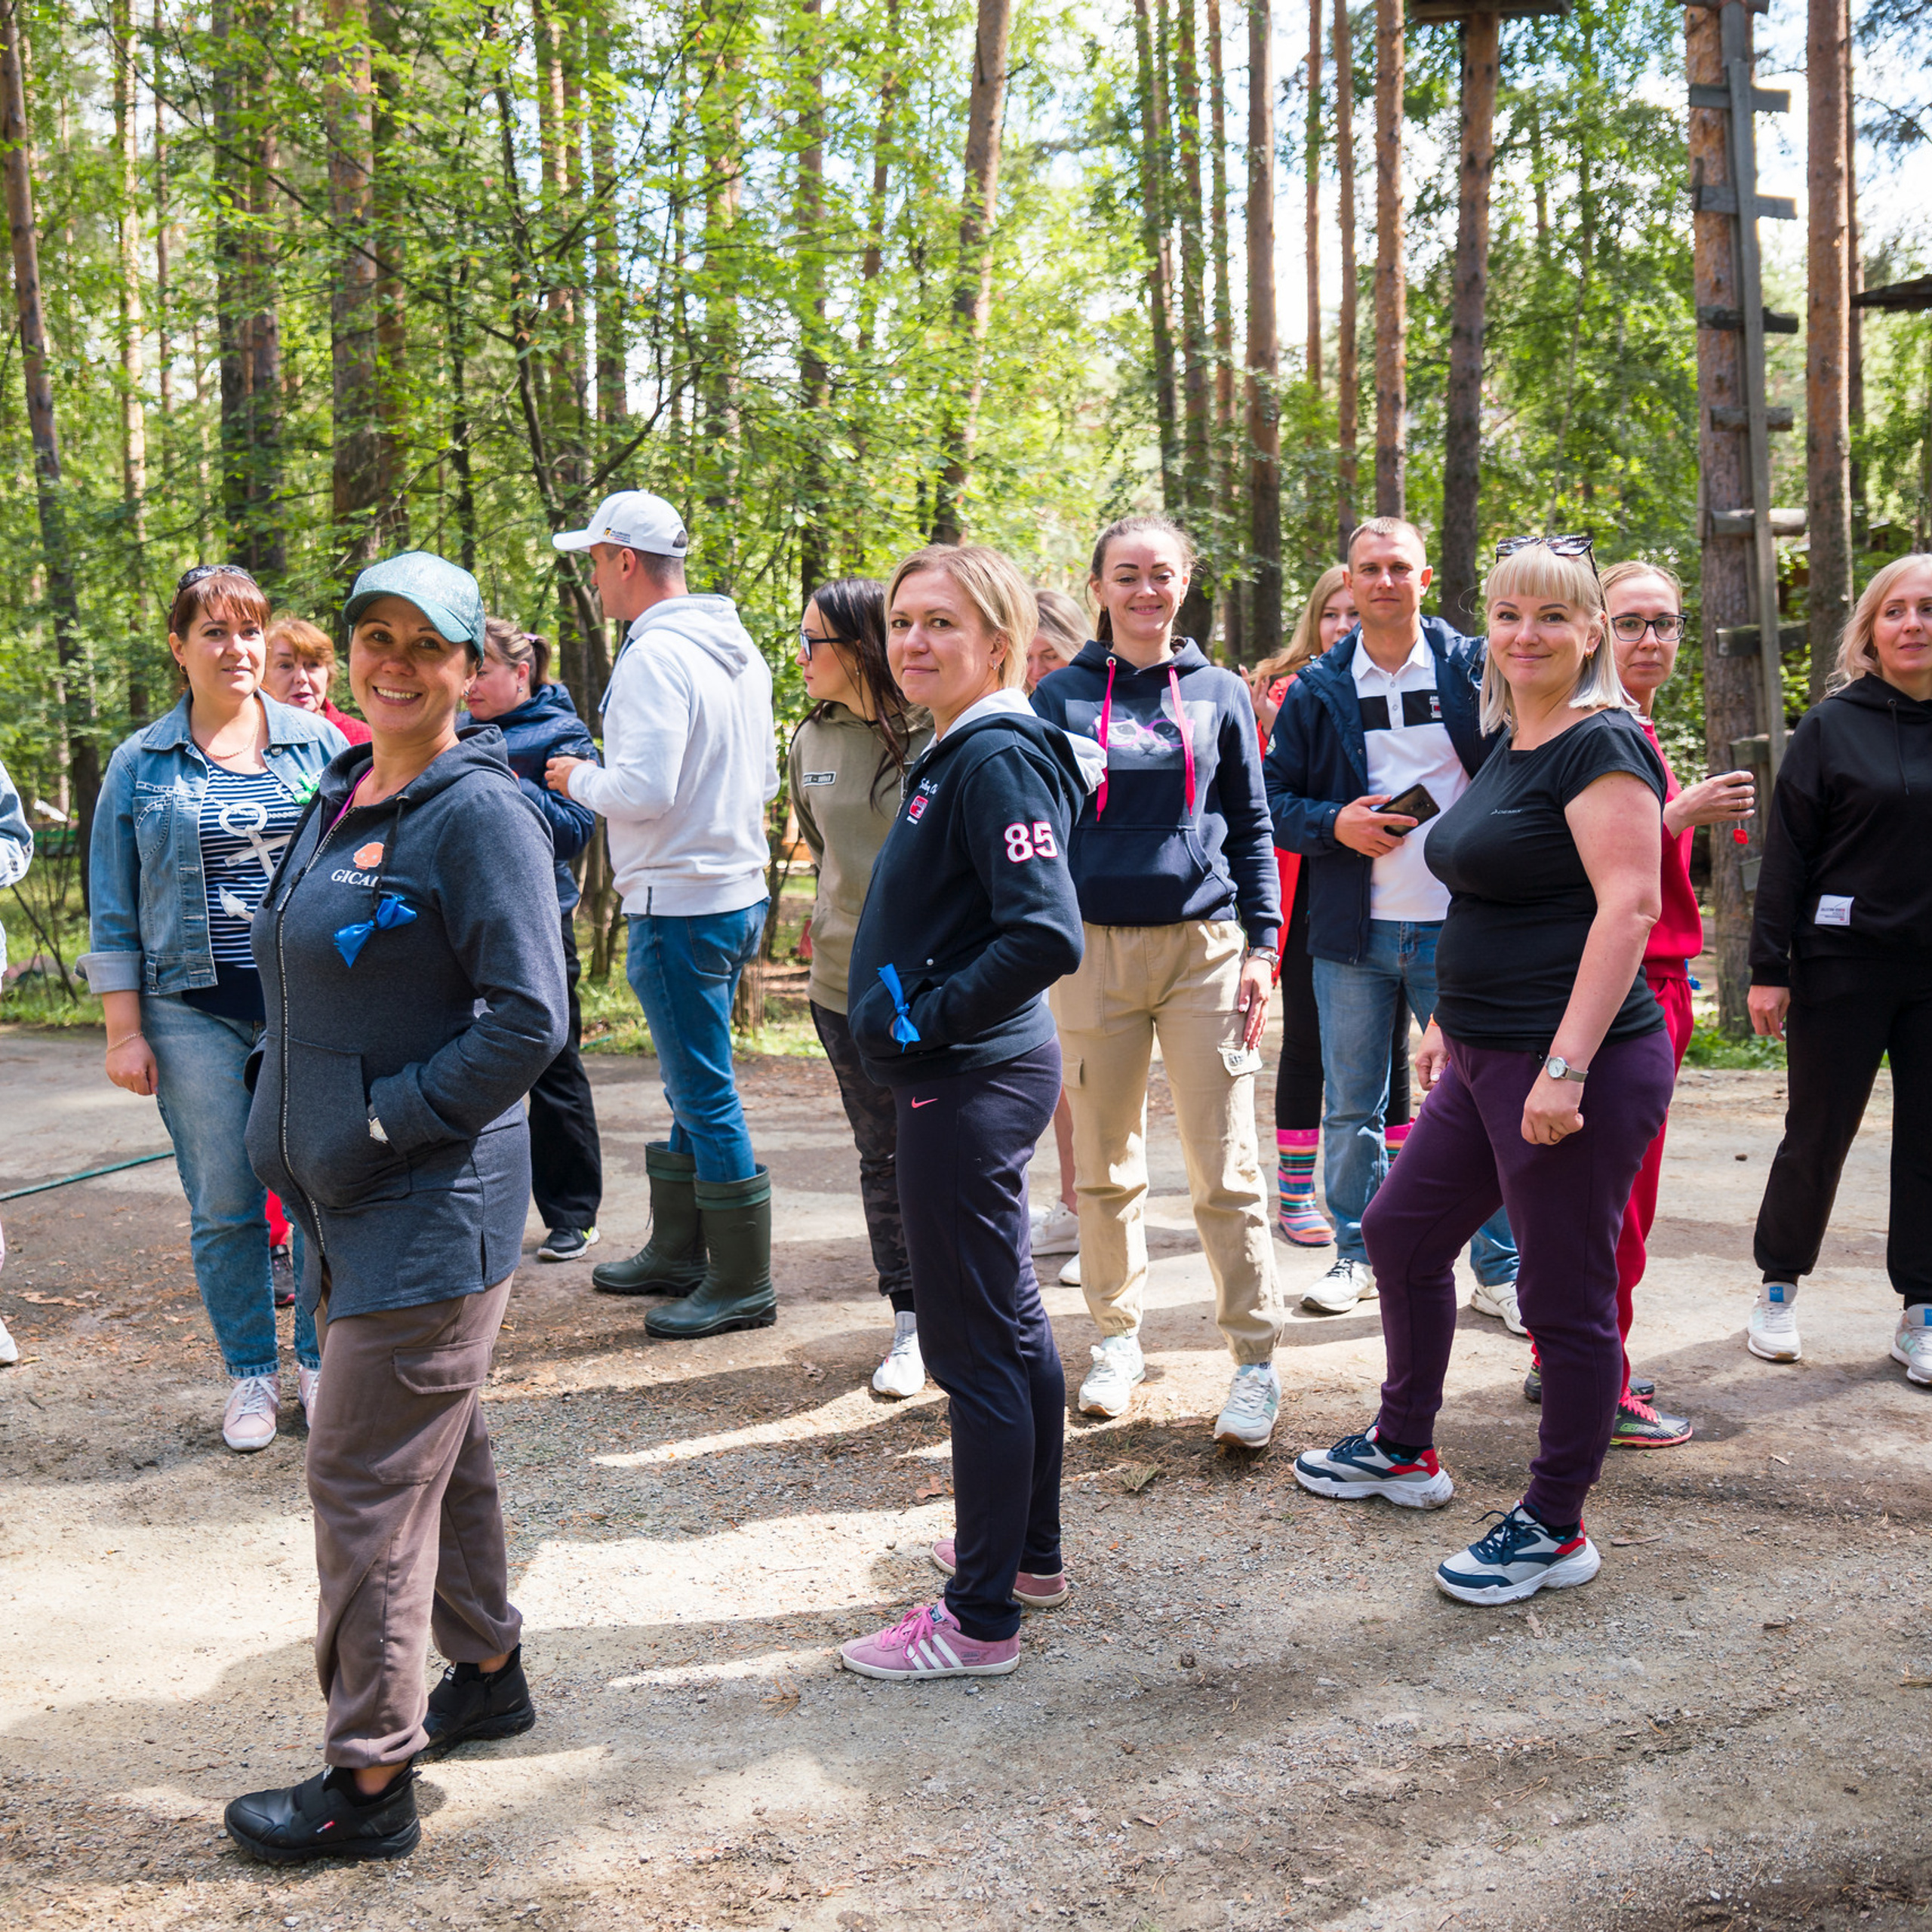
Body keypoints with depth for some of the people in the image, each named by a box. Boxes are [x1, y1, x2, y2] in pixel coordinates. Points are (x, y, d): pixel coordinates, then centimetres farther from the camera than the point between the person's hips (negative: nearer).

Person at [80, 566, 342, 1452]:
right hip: (194, 1012, 0)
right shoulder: (141, 764, 6)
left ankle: (319, 1362, 20)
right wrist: (124, 1032, 1)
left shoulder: (317, 742, 5)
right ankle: (250, 1373, 19)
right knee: (223, 1204, 4)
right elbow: (114, 911, 7)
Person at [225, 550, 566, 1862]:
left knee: (367, 1477, -3)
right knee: (439, 1449, 20)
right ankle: (490, 1672, 37)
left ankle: (371, 1780, 9)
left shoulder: (479, 812, -15)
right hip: (351, 1195, 8)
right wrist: (296, 1135, 12)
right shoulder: (340, 799, 11)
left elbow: (528, 1022, -20)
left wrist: (379, 1123, -18)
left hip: (434, 1200, -8)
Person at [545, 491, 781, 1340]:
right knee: (691, 1085, 19)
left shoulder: (655, 656, -18)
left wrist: (580, 778, -6)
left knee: (707, 1094, -2)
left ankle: (743, 1284, 6)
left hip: (680, 909, -10)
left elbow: (644, 791, -25)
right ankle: (677, 1252, 30)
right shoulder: (739, 650, 11)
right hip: (737, 891, 10)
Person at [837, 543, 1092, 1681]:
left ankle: (981, 1620, 8)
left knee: (974, 1345, -3)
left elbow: (1046, 933, -28)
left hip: (971, 1085, -10)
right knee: (1009, 1323, 19)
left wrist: (928, 1019, -19)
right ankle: (1030, 1554, 33)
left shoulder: (998, 758, -18)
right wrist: (910, 1019, 12)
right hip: (971, 1077, 10)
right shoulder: (960, 753, 13)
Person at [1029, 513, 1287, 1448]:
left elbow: (1251, 828, 10)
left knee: (1224, 1168, -3)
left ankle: (1254, 1361, 5)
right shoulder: (1062, 695, 6)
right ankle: (1118, 1336, 25)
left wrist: (1262, 945, 1)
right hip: (1094, 949, 1)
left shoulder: (1220, 694, 7)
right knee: (1103, 1165, 9)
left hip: (1205, 945, -1)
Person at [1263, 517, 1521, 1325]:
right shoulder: (1317, 690, 6)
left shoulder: (1473, 667, 2)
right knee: (1352, 1107, 10)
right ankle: (1357, 1251, 26)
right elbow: (1274, 801, 7)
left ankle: (1501, 1270, 14)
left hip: (1458, 928, -1)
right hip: (1352, 932, 2)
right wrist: (1334, 823, -11)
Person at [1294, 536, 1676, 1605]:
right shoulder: (1508, 748, 15)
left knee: (1565, 1297, 1)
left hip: (1579, 1072, -10)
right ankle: (1405, 1449, 37)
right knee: (1400, 1233, 20)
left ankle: (1555, 1527, 16)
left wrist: (1567, 1066, -26)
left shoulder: (1601, 745, -14)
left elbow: (1628, 907, -22)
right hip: (1485, 1062, 10)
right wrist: (1446, 1018, 23)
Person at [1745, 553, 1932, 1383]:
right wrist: (1768, 967, -6)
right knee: (1817, 1135, 4)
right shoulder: (1833, 726, -1)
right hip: (1844, 964, -2)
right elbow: (1787, 852, -2)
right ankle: (1779, 1287, 22)